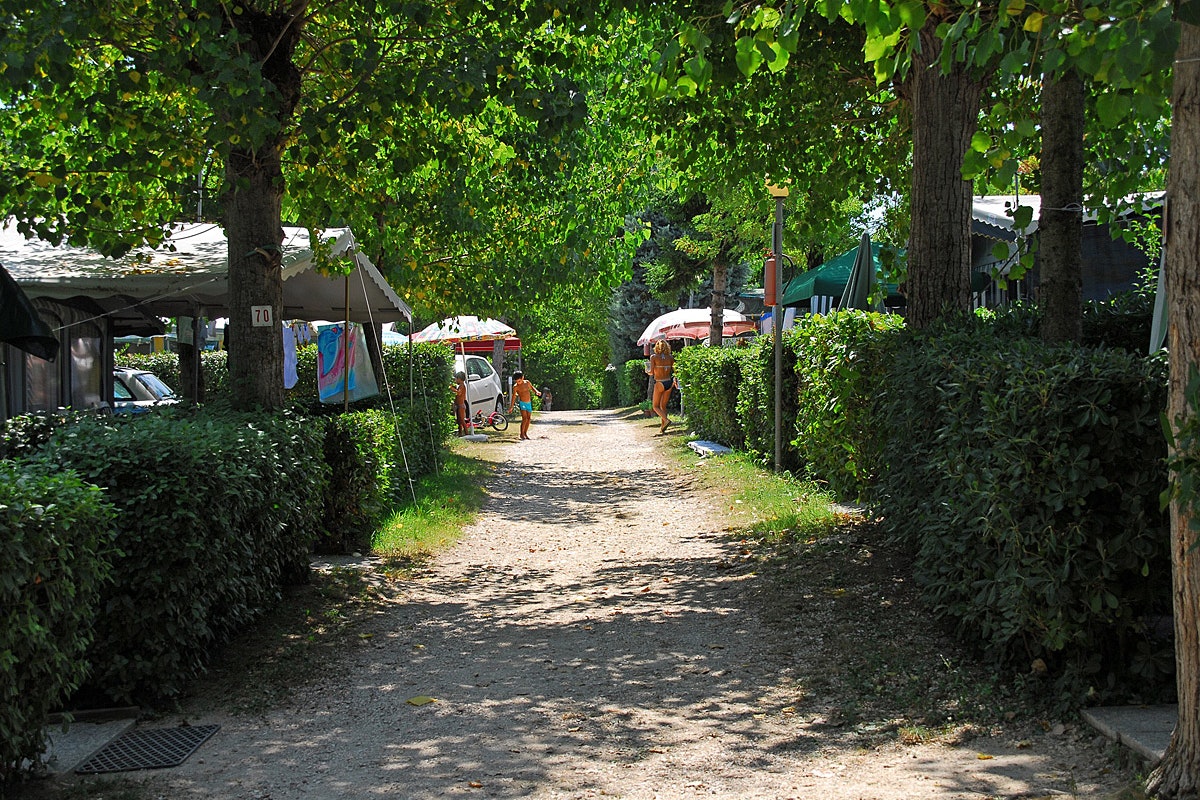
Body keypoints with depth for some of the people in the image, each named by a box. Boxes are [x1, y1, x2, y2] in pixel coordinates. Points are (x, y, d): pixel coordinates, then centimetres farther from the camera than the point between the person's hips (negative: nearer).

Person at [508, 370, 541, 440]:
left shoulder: (527, 382, 2)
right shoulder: (515, 386, -10)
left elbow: (532, 388, 20)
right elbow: (514, 397, -7)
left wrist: (536, 392, 0)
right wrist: (511, 407, -8)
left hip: (529, 403, 5)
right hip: (522, 403, -5)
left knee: (529, 418, 7)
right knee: (524, 418, -14)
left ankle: (525, 433, 18)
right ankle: (522, 434, -7)